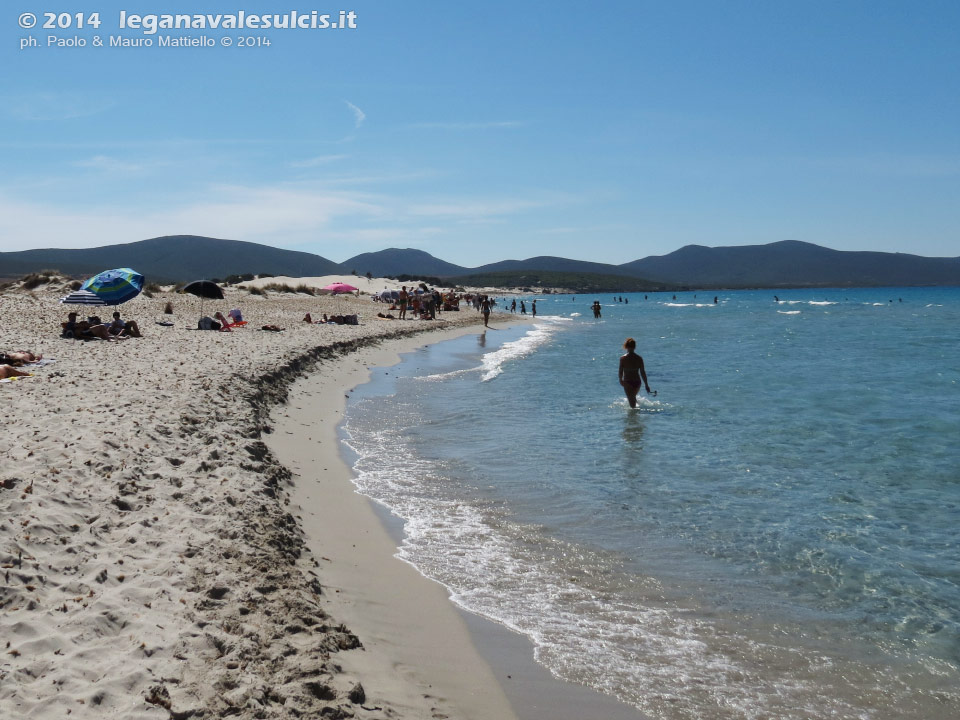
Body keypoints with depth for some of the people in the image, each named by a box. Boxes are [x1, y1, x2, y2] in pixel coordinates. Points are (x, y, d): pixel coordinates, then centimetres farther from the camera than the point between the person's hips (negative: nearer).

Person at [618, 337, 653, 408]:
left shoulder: (623, 358, -11)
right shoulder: (639, 358, -5)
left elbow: (620, 371, -7)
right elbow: (642, 372, -2)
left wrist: (621, 380, 13)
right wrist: (646, 385, 5)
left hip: (627, 382, -3)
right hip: (637, 382, 3)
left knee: (632, 402, 3)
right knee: (633, 397, 31)